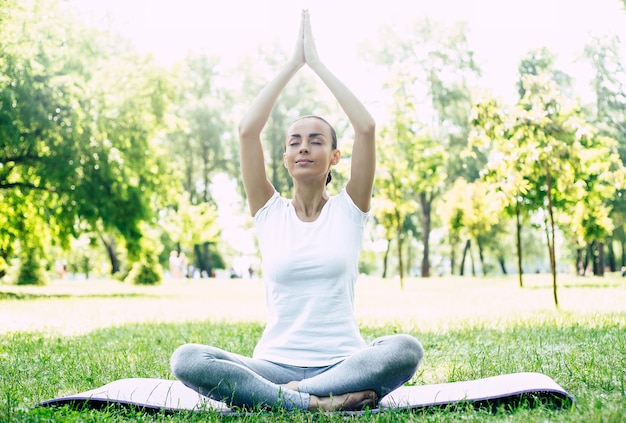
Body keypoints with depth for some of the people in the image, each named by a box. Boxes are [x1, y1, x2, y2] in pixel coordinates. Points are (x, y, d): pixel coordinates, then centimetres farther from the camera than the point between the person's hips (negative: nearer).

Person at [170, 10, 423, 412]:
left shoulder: (348, 208, 7)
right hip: (275, 363, 1)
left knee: (406, 349, -33)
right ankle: (315, 402, -30)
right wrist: (293, 64, 2)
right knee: (186, 359, -26)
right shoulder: (269, 211, 9)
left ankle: (292, 394, -24)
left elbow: (366, 127, -6)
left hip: (342, 362, 0)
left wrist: (318, 63, 2)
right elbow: (247, 130, -2)